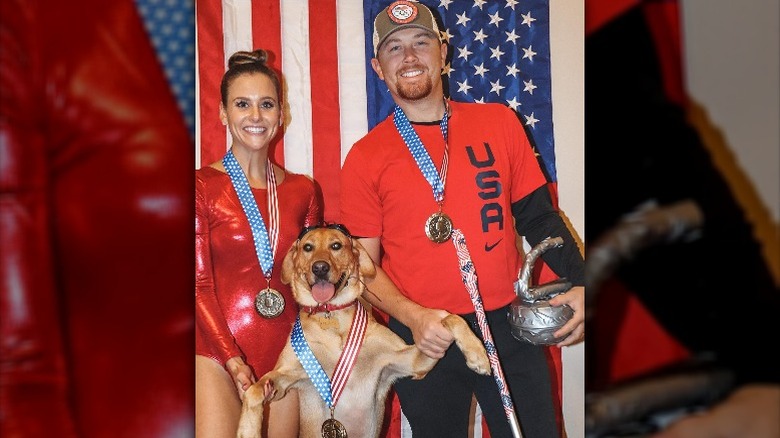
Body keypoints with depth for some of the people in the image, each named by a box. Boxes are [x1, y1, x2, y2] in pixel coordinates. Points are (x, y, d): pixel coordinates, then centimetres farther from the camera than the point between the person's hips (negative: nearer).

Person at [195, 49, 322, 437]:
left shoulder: (302, 190, 8)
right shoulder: (203, 185, -3)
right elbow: (199, 283, -6)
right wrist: (232, 359, -14)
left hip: (287, 352, 4)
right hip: (217, 351, -3)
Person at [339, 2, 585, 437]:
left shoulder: (499, 122, 3)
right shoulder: (366, 156, -2)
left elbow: (537, 217, 8)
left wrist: (579, 283, -5)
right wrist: (412, 316, -17)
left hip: (509, 327, 2)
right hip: (425, 338, -1)